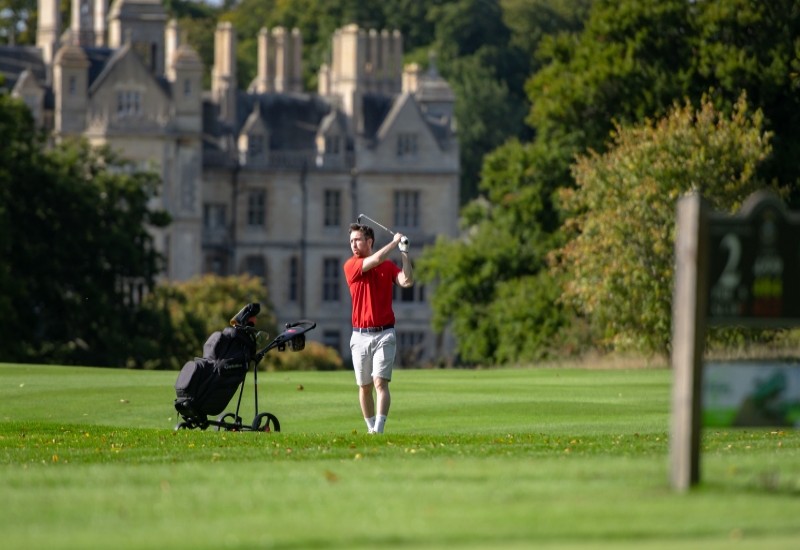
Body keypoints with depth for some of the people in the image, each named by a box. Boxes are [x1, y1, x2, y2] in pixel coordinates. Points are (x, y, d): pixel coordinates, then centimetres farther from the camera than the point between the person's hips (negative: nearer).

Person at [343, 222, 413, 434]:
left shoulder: (388, 266, 6)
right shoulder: (351, 265, 1)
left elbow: (407, 281, -10)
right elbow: (375, 260, -16)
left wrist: (404, 252, -11)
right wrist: (395, 242, -6)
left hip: (384, 334, -1)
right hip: (360, 335, 1)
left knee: (380, 382, -13)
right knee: (364, 386, 6)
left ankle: (379, 430, -20)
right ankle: (370, 428, 18)